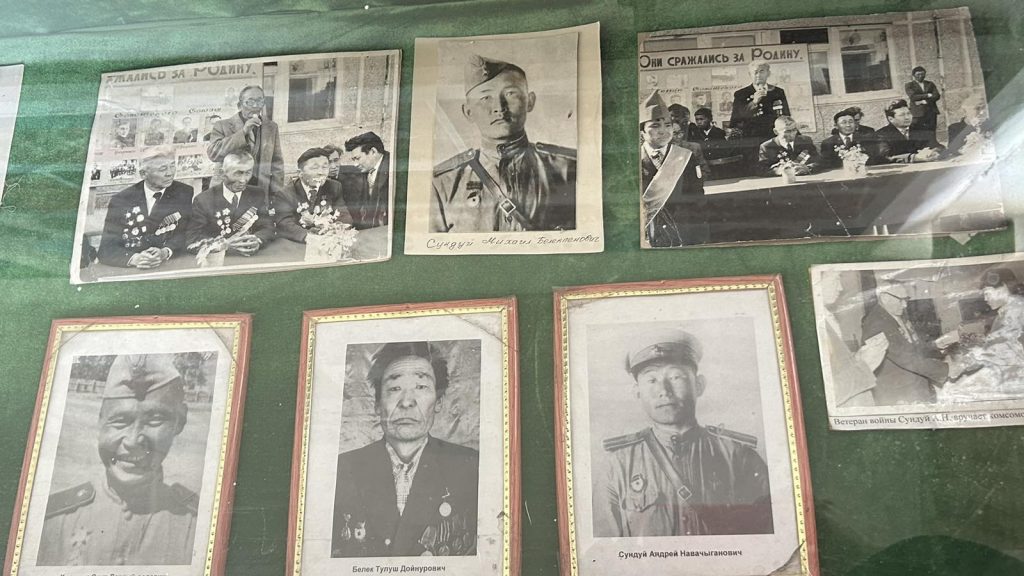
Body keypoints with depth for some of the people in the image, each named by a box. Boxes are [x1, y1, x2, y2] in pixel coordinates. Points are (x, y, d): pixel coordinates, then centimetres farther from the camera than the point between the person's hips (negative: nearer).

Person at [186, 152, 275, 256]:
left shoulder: (257, 195, 8)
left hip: (251, 258, 3)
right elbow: (192, 237, -9)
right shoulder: (204, 199, -2)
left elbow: (267, 228, 3)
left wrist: (257, 241, -21)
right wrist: (224, 245, -26)